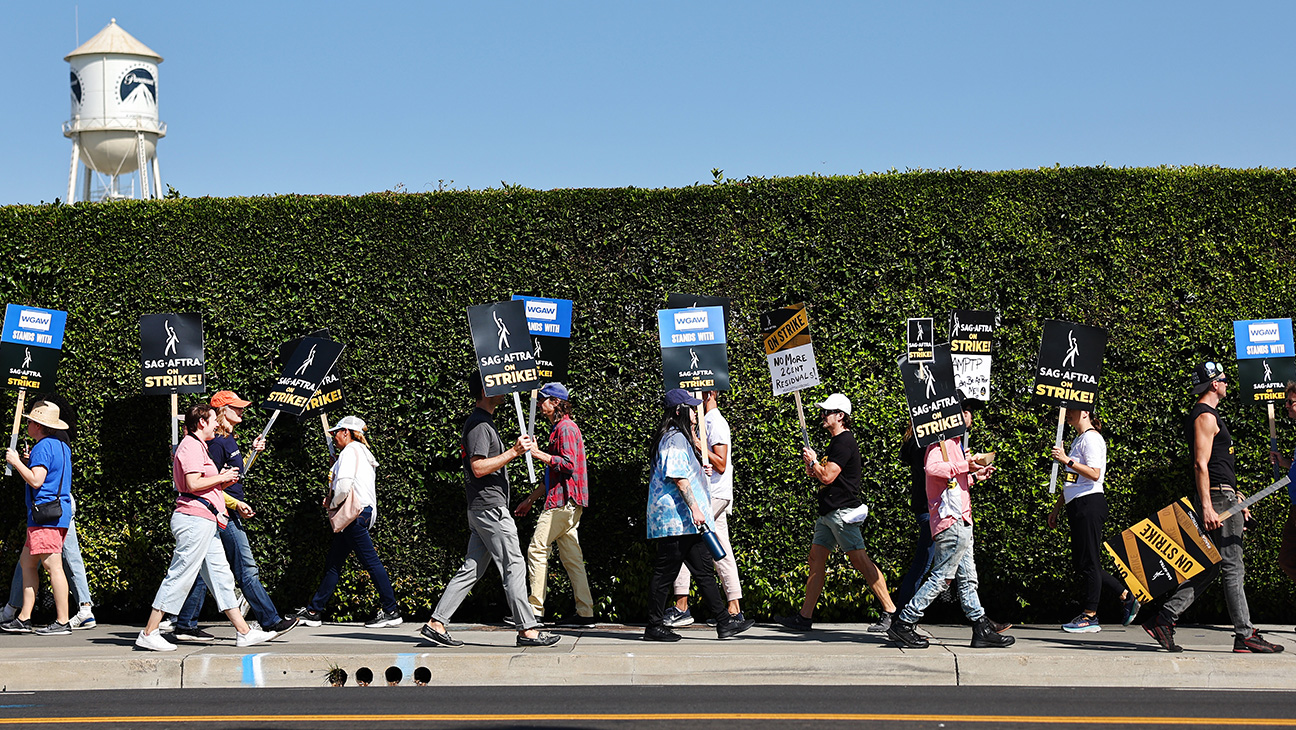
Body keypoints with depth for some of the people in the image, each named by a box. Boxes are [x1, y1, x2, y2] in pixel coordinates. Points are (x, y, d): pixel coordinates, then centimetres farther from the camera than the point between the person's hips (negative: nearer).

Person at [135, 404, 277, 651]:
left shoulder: (198, 446, 23)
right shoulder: (191, 446, -9)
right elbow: (193, 484, -20)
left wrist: (222, 480, 14)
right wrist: (221, 478, -8)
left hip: (205, 522, 11)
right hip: (194, 519, -11)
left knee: (221, 576, 9)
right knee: (180, 576, -9)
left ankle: (244, 632, 11)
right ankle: (149, 634, -5)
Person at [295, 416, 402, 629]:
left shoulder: (350, 451, -9)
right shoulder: (363, 452, 21)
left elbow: (345, 484, -21)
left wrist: (333, 505, -6)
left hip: (355, 513, -11)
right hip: (364, 512, 11)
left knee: (371, 561, -9)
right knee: (333, 563, 11)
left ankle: (391, 611, -8)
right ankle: (313, 612, 15)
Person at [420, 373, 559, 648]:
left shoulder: (482, 422, 20)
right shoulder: (479, 424, -13)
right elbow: (478, 468, -21)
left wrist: (516, 449, 19)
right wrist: (513, 452, -21)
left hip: (483, 510, 10)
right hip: (491, 509, -10)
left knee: (471, 570, 8)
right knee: (514, 566, -6)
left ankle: (436, 624, 7)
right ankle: (527, 630, -3)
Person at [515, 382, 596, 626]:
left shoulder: (566, 428, -9)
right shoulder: (559, 428, 23)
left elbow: (568, 463, -21)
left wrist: (538, 453, -16)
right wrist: (530, 499, 28)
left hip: (564, 501, -10)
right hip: (566, 503, 10)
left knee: (537, 549, -8)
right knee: (571, 556, 7)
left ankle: (535, 610, -6)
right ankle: (585, 612, 5)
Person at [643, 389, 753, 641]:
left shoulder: (681, 437, 21)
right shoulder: (675, 439, -13)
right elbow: (679, 478, -20)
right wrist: (695, 509, -22)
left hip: (688, 521, 11)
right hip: (676, 518, -11)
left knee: (704, 570, 7)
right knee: (665, 572, -4)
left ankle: (724, 621, 7)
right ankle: (654, 626, 1)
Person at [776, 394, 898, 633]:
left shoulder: (845, 442, -13)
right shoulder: (836, 442, 19)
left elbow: (827, 477, -20)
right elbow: (821, 476, 25)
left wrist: (813, 461, -3)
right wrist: (811, 465, 6)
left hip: (842, 512, -11)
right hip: (828, 513, 11)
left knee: (860, 560, -11)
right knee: (816, 560, 7)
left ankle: (890, 612, -7)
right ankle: (805, 617, 9)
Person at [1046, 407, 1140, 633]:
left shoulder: (1091, 438, -8)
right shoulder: (1078, 439, 21)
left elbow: (1094, 474, -20)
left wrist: (1067, 460, -20)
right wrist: (1057, 508, 25)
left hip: (1089, 504, -10)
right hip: (1077, 506, 10)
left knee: (1088, 562, -6)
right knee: (1082, 563, 9)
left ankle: (1089, 616, -2)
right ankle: (1127, 597, 17)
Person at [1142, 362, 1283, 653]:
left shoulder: (1205, 415, 22)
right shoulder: (1206, 416, -11)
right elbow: (1201, 464, -19)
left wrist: (1234, 495, 27)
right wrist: (1207, 507, -25)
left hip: (1222, 499, 10)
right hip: (1217, 498, -10)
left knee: (1211, 566, 9)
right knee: (1233, 567, -6)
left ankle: (1163, 620, 5)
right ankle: (1245, 636, -2)